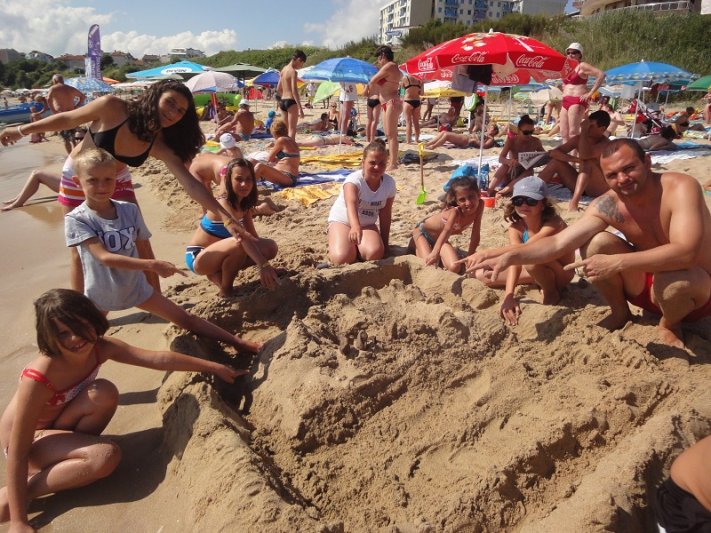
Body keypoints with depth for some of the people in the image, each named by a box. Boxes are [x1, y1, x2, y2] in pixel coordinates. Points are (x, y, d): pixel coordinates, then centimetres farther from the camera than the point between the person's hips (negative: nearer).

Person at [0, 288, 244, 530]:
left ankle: (64, 453, -3)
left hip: (60, 427, 5)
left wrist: (215, 367, -15)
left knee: (104, 393, -26)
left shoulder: (99, 348, -18)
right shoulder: (38, 378, -35)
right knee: (106, 455, -29)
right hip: (28, 438, -5)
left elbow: (159, 358, -17)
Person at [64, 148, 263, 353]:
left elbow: (141, 250, 2)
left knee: (186, 319, 3)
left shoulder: (130, 210, -8)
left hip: (136, 286, 2)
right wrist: (152, 265, -37)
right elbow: (104, 257, -28)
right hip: (100, 294, -2)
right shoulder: (76, 219, -17)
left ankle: (240, 344, 6)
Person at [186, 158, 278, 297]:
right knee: (238, 245, -38)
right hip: (198, 258, -8)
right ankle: (225, 291, -12)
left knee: (270, 247, -5)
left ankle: (218, 274, 4)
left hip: (218, 254, 8)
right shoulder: (224, 204, -28)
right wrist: (263, 265, -52)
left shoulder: (245, 203, -1)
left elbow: (253, 236, 2)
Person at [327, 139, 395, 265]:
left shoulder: (389, 183, -12)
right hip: (342, 221, -3)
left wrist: (384, 245, -4)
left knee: (375, 254, -26)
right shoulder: (354, 180, -27)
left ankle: (357, 248, 9)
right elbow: (351, 205, -47)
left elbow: (385, 215, -4)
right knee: (342, 259, -26)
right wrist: (355, 227, -67)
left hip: (367, 224, 3)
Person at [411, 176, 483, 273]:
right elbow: (446, 231, -52)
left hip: (439, 238, 5)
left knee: (455, 268, -14)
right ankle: (417, 248, 11)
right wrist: (435, 253, -67)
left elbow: (475, 236, -15)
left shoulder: (480, 205, -21)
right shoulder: (455, 211, -36)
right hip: (423, 231, -5)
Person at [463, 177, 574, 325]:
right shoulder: (516, 228, -14)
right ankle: (541, 279, 1)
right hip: (541, 270, 6)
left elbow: (525, 248, -47)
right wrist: (509, 295, -42)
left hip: (562, 274, -6)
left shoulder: (553, 223, -30)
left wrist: (486, 253, -55)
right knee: (483, 274, -6)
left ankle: (551, 292, -9)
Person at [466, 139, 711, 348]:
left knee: (671, 280, -39)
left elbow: (686, 252, -40)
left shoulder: (681, 188, -27)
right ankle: (619, 313, 5)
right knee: (596, 243, -19)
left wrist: (616, 263, -44)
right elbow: (559, 242, -18)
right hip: (645, 283, 4)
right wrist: (511, 257, -31)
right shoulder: (607, 206, -14)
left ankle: (670, 324, -1)